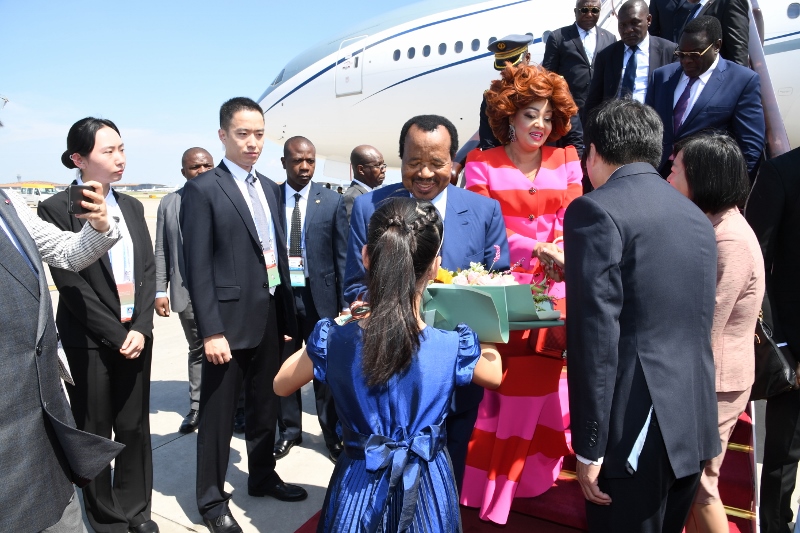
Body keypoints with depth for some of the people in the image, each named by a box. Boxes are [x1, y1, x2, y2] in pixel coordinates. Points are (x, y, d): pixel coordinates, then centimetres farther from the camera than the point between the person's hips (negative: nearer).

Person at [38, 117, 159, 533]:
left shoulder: (132, 207, 9)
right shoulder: (56, 209, -6)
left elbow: (147, 271, 5)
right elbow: (70, 283, -11)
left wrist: (140, 328, -6)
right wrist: (116, 334, -12)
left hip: (135, 335, 4)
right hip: (88, 341, -4)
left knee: (135, 428, 10)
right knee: (94, 434, 9)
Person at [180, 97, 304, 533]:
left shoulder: (269, 187, 12)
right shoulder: (203, 190, -8)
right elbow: (198, 267, -12)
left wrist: (287, 316, 10)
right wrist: (211, 331, -17)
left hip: (270, 318, 6)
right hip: (229, 321, -6)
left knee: (265, 405, 19)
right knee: (219, 413, 7)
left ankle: (262, 476, 39)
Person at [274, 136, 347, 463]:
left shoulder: (332, 201, -1)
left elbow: (342, 255, 0)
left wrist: (344, 302, -3)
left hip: (319, 294, -1)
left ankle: (333, 435, 22)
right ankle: (289, 430, 29)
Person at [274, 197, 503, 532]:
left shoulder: (334, 342, -21)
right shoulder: (454, 349, -23)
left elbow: (281, 386, -1)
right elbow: (496, 375, 2)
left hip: (359, 489, 1)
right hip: (426, 491, 0)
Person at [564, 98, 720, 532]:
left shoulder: (595, 210, -12)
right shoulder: (697, 216, 11)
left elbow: (595, 334, -19)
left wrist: (589, 447, -13)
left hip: (635, 431, -7)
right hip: (694, 427, 8)